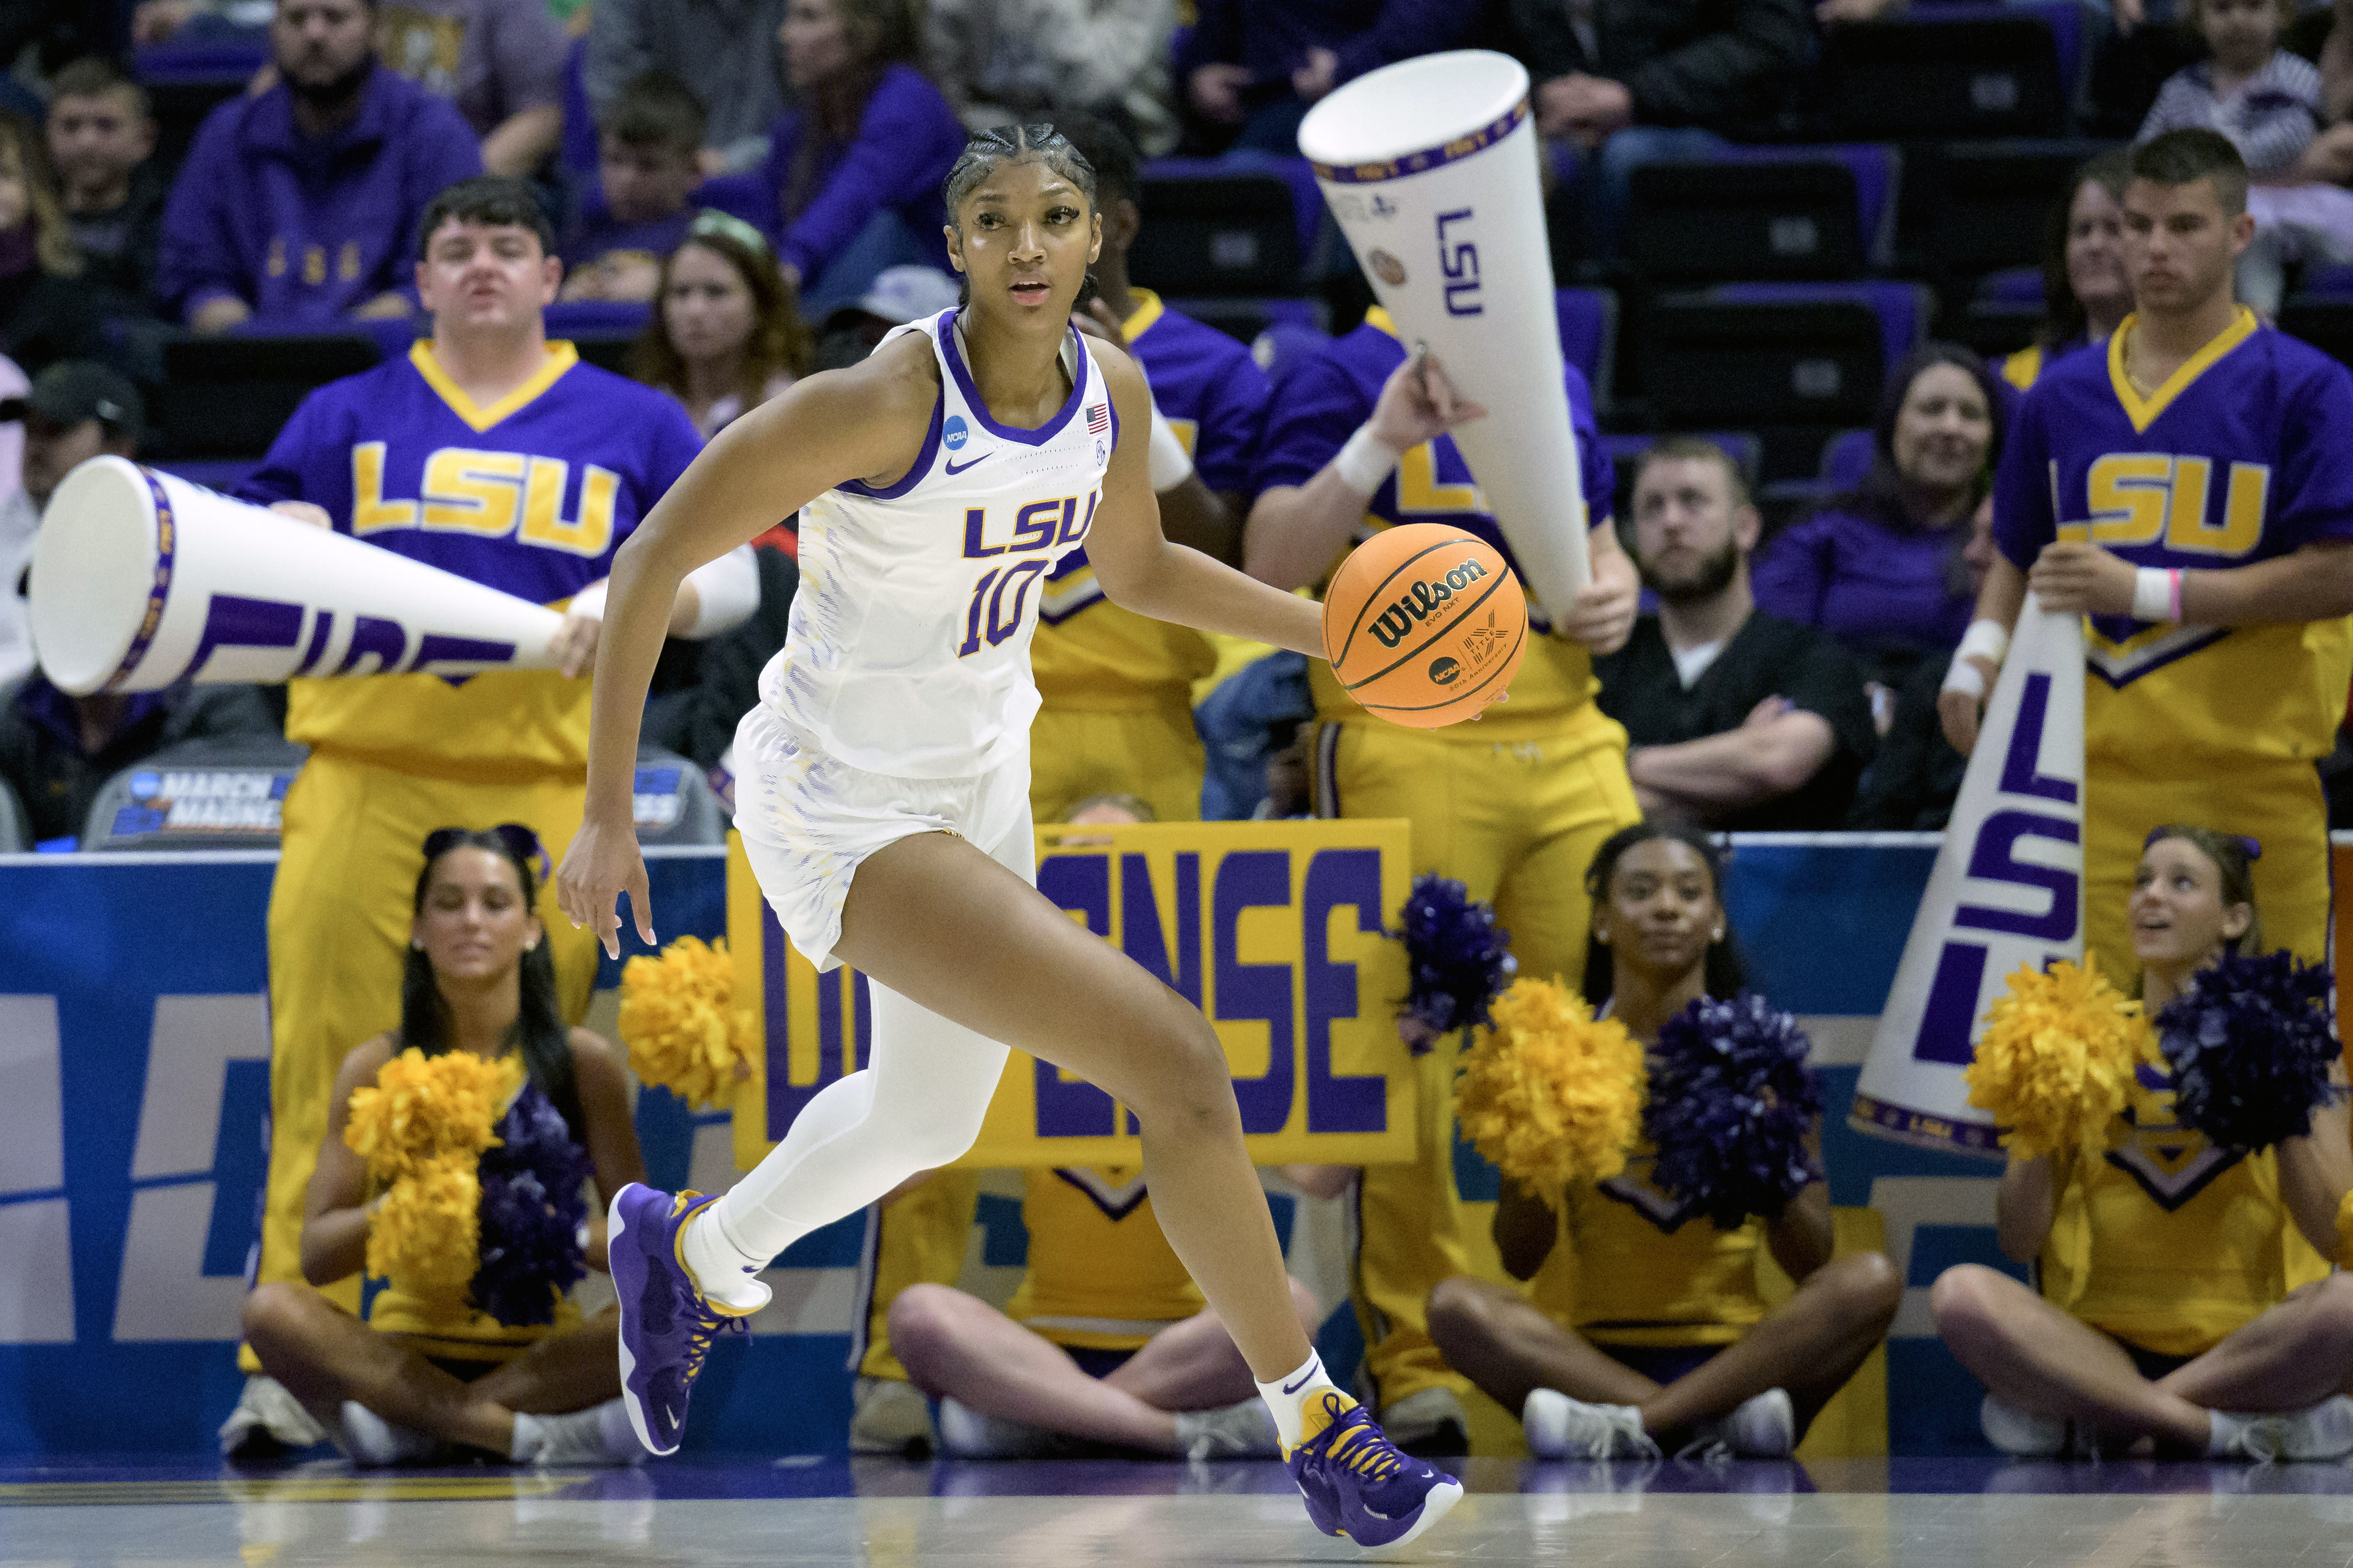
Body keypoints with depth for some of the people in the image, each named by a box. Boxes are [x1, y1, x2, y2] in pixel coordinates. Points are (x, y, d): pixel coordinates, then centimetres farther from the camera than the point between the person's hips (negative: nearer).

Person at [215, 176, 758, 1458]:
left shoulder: (634, 428, 14)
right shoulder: (350, 417, 15)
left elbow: (730, 581, 12)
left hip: (548, 790, 0)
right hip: (365, 779, 0)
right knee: (325, 1068, -8)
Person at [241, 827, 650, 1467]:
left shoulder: (584, 1064, 3)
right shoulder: (377, 1068, 4)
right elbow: (317, 1255, -2)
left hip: (541, 1352, 0)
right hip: (409, 1346, 0)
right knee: (272, 1309, -28)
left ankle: (412, 1427, -28)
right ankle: (528, 1434, -33)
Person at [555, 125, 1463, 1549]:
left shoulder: (1112, 391, -6)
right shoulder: (886, 404, -27)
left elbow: (1134, 567, 15)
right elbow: (654, 562, -20)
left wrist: (1328, 629, 4)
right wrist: (609, 814, -18)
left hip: (977, 780, 8)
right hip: (842, 810, -8)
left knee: (929, 1119, 31)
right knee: (1174, 1060, -20)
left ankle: (697, 1255, 59)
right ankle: (1311, 1423, -6)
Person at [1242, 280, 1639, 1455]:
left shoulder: (1556, 382, 20)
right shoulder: (1343, 376, 2)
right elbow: (1271, 563, -9)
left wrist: (1616, 598, 8)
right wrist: (1383, 440, -19)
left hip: (1568, 743, 5)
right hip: (1407, 751, -5)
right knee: (1407, 1064, -6)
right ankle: (1413, 1361, -1)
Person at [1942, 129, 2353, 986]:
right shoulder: (2063, 395, 15)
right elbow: (2016, 561, 24)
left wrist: (2146, 590, -14)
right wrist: (1979, 654, 2)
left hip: (2255, 766, -3)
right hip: (2098, 770, 3)